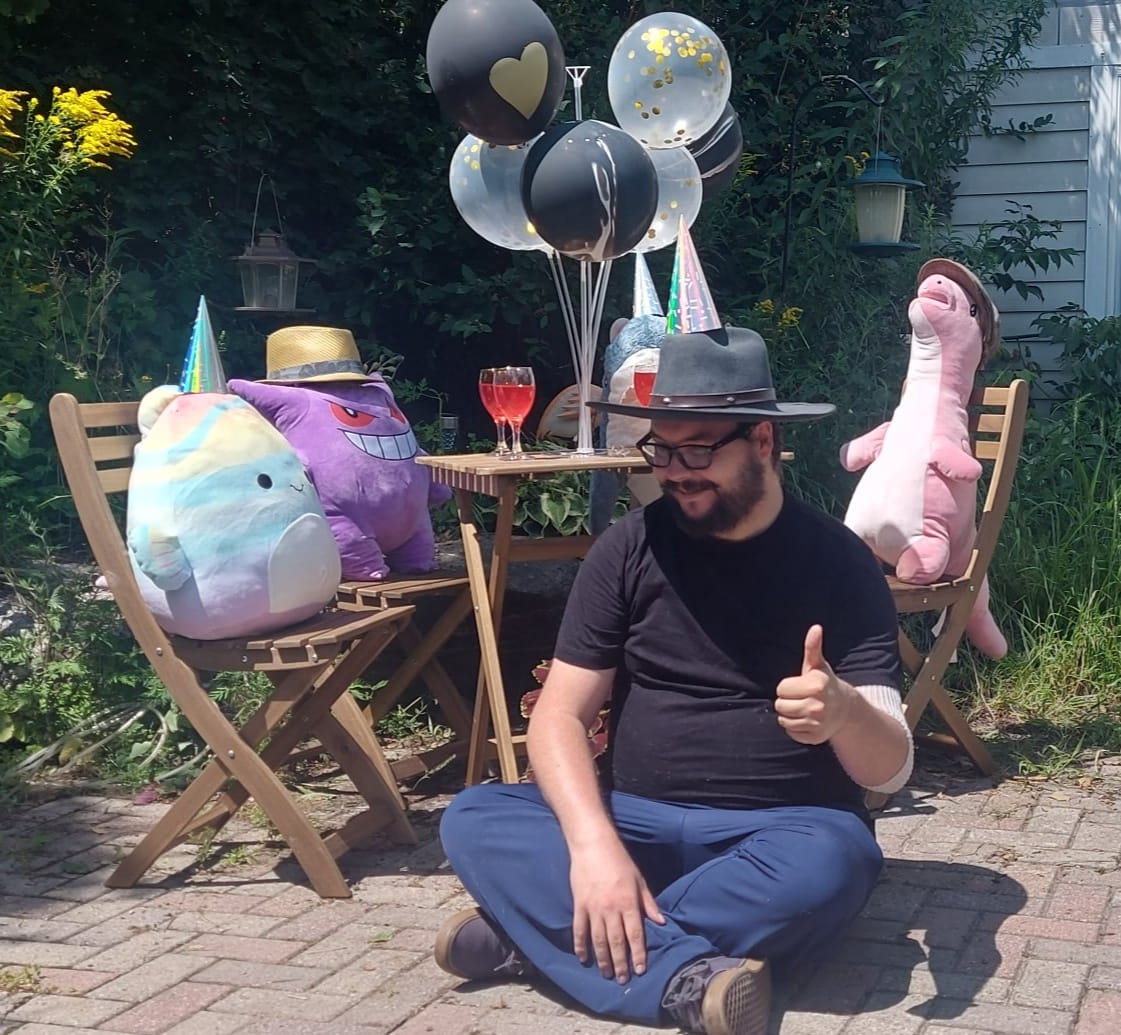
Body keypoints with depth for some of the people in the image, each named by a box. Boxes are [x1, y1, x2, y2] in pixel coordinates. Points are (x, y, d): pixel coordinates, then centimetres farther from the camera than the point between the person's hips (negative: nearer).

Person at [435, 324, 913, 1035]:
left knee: (834, 861, -35)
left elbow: (891, 769, -9)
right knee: (474, 819, -20)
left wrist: (843, 709, -34)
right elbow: (560, 715, -4)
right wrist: (594, 842, -25)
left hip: (780, 837, -2)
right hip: (638, 823, 2)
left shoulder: (837, 561, -4)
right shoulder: (631, 548, 1)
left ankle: (538, 933, -25)